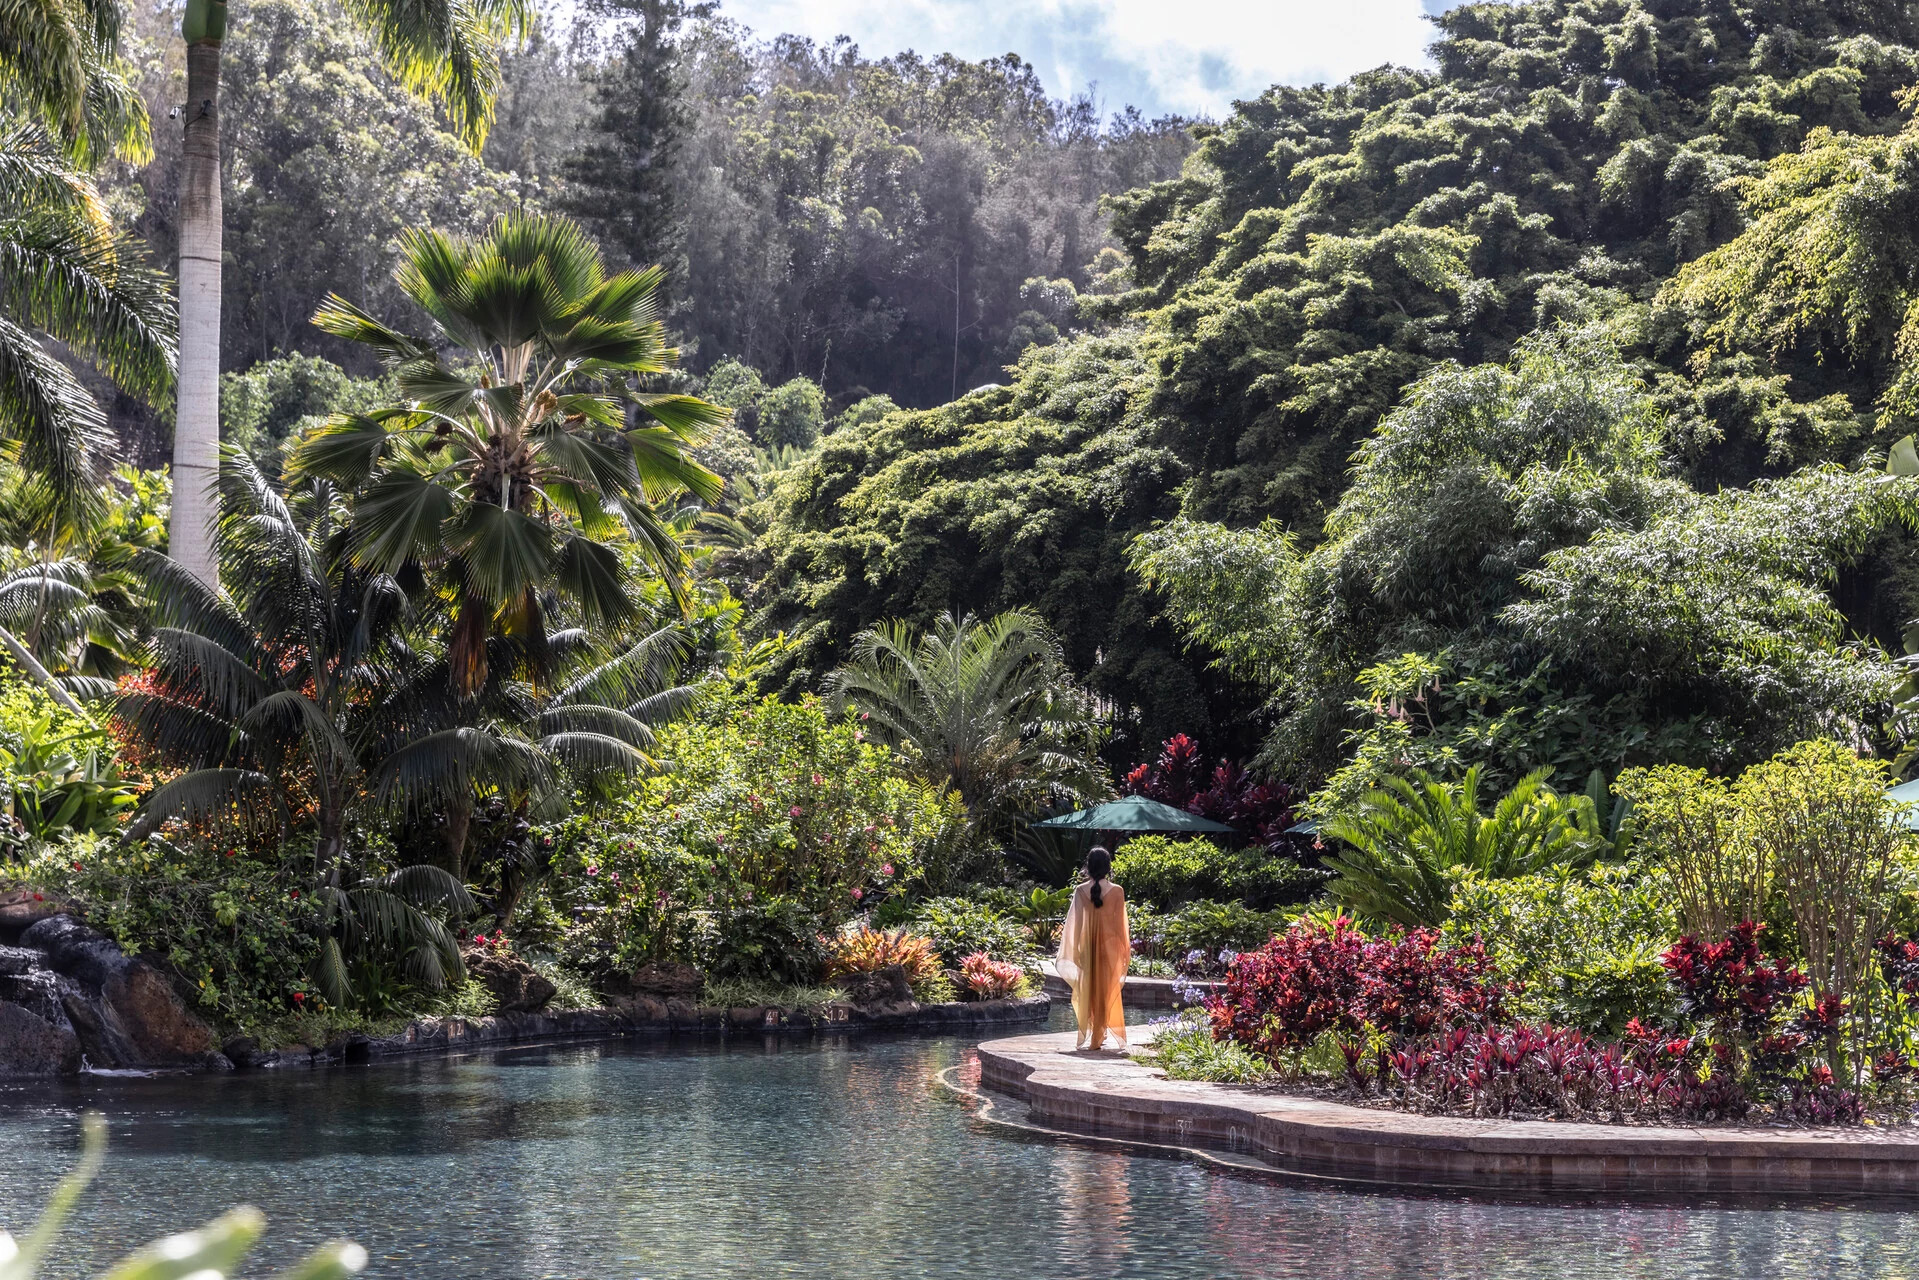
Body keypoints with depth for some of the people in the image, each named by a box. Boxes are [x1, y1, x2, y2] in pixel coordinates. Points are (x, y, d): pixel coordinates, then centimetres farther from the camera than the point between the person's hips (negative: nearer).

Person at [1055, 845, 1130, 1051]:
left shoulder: (1081, 891, -7)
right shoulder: (1117, 892, -8)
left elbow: (1074, 923, -3)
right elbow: (1120, 924, -4)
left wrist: (1074, 951, 6)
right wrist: (1125, 951, 5)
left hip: (1087, 948, 1)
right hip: (1110, 947, -1)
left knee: (1087, 991, 10)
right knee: (1109, 993, 8)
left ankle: (1087, 1038, 12)